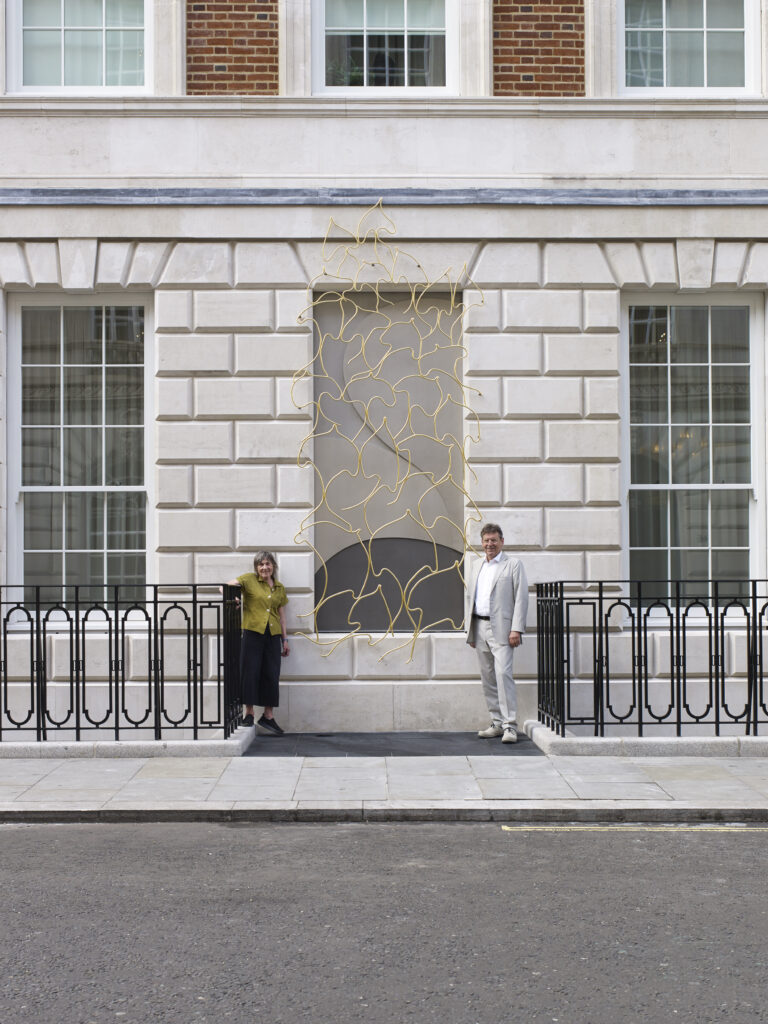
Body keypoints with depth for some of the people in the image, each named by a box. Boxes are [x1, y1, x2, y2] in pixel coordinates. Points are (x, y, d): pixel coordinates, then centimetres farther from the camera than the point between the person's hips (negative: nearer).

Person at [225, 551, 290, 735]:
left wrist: (285, 640, 15)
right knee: (251, 672, -3)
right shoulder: (249, 579, 3)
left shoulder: (280, 588, 14)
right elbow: (226, 586, -5)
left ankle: (268, 717, 10)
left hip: (273, 635, 4)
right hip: (253, 632, -4)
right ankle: (249, 714, 6)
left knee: (272, 675, 3)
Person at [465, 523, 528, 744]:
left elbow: (521, 598, -5)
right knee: (487, 677, 8)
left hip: (501, 628, -6)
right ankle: (497, 723, 15)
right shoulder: (476, 565, 17)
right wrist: (469, 630, 13)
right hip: (479, 627, 6)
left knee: (503, 673, -15)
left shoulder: (513, 564, 0)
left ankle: (510, 726, -14)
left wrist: (516, 629, -14)